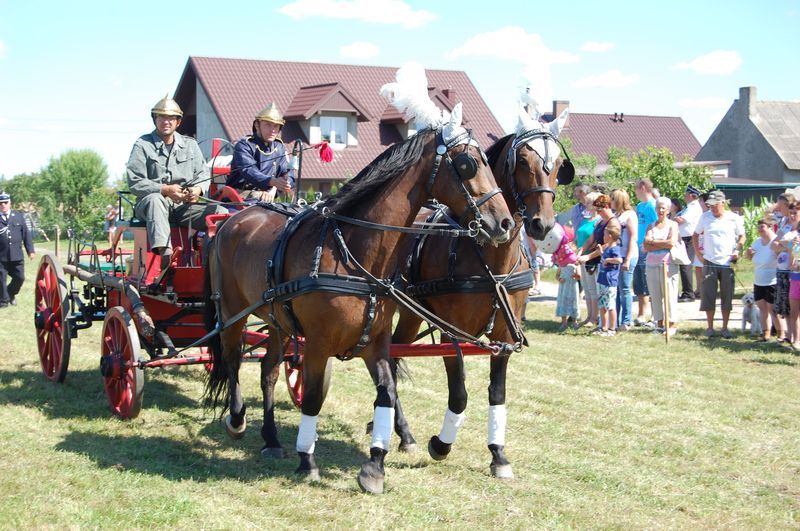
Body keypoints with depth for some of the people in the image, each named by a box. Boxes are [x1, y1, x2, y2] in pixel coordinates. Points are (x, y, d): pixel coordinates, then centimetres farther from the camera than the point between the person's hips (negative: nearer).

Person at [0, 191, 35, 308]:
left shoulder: (19, 216, 10)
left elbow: (26, 234, 9)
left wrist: (30, 250, 4)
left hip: (17, 255, 3)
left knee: (19, 278, 5)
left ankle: (11, 294, 31)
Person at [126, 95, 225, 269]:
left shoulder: (190, 145, 16)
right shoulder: (142, 145, 2)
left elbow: (203, 176, 14)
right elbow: (134, 183, -7)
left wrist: (198, 189, -11)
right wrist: (165, 189, -20)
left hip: (185, 205, 4)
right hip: (148, 204, -4)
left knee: (220, 212, -18)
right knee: (155, 200, -41)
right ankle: (163, 251, -57)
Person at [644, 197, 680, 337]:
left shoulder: (673, 225, 7)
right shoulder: (651, 226, 15)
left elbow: (672, 242, -10)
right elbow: (646, 246, 2)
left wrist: (653, 242, -3)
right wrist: (663, 244, -8)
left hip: (668, 264, -4)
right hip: (652, 264, 4)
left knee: (670, 294, -7)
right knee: (655, 295, 2)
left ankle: (672, 324, -4)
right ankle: (659, 323, 9)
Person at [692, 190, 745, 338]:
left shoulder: (734, 219, -1)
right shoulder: (705, 217, 3)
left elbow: (742, 236, 9)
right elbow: (695, 235, 12)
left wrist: (737, 251, -6)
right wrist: (698, 252, 4)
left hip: (728, 263, -1)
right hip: (709, 262, 1)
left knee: (727, 297, 4)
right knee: (708, 295, 0)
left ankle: (725, 328, 14)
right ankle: (710, 327, 11)